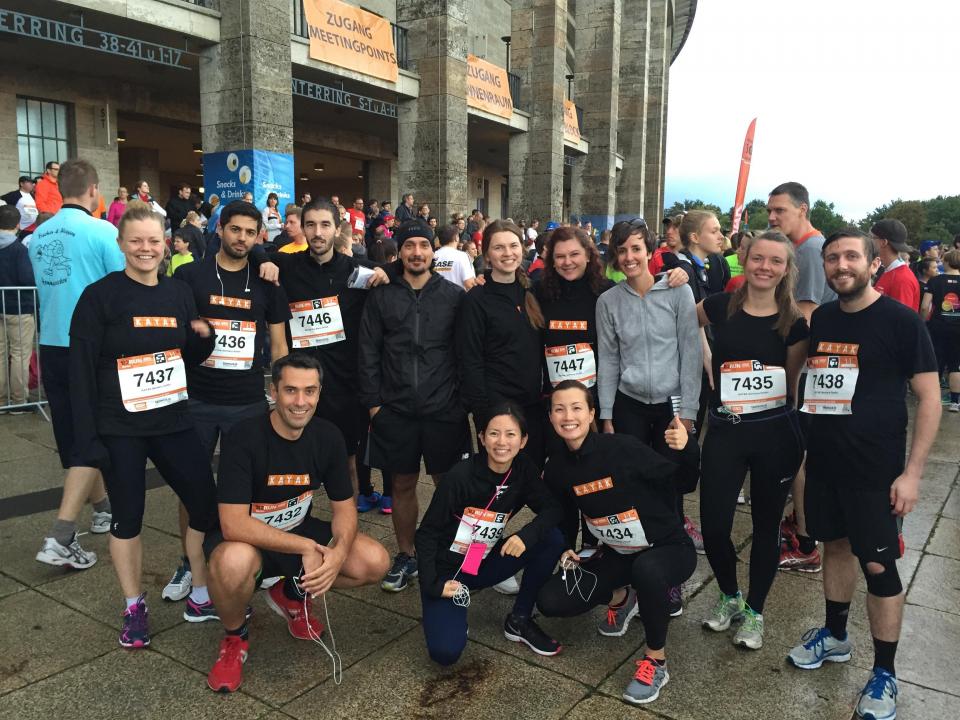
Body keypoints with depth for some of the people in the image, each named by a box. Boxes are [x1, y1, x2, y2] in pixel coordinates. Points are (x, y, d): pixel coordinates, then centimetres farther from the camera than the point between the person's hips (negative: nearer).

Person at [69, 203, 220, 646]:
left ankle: (201, 598, 24)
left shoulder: (179, 294, 6)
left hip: (172, 423, 4)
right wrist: (87, 437, -14)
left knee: (206, 504, 5)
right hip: (119, 429, -4)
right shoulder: (99, 296, -8)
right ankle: (134, 609, 26)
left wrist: (204, 337, -7)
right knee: (127, 517, 7)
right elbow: (81, 371, -9)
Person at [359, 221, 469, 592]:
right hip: (395, 409, 1)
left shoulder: (454, 296, 2)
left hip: (444, 409, -1)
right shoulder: (381, 296, 5)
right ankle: (406, 555, 28)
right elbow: (368, 352, 4)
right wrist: (372, 401, 0)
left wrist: (465, 398, -1)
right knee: (403, 484, 11)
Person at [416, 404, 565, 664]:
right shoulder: (461, 476, -23)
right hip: (446, 569, -4)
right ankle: (451, 610, 10)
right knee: (445, 652, -24)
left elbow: (553, 509, -11)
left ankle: (519, 620, -1)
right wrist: (433, 584, -22)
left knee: (551, 539, -17)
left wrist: (527, 534, -30)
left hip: (485, 564, 5)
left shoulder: (523, 470, -9)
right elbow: (427, 533, -15)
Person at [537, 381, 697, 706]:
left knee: (647, 569, -41)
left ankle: (656, 661, -13)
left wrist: (685, 450, -38)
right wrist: (565, 550, -4)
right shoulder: (556, 468, -7)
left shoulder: (622, 447, -24)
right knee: (550, 601, -7)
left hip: (669, 548, -5)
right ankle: (622, 599, 21)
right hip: (617, 555, 5)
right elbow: (565, 518, 12)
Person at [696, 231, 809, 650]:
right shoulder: (720, 307, -3)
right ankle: (729, 595, 29)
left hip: (775, 434, 0)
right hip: (725, 431, 0)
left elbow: (794, 384, 5)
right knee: (713, 526, -1)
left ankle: (754, 611, 32)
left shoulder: (793, 322, -2)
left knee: (766, 525, 12)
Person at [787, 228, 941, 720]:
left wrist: (912, 472, -14)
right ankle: (835, 636, 36)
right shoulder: (821, 319, 5)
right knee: (836, 545, 17)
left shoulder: (900, 321, -10)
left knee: (878, 565, 2)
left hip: (875, 468, -5)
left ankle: (884, 674, 18)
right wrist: (805, 445, 10)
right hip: (823, 460, 5)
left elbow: (929, 398, -9)